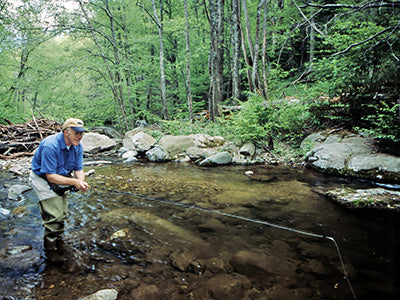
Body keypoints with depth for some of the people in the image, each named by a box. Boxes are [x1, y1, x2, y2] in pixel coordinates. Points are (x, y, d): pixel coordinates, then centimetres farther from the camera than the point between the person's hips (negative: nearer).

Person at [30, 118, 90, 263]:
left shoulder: (77, 146, -9)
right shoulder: (50, 146, -32)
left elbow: (78, 169, -4)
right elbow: (50, 176, -31)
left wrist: (81, 182, -25)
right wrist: (74, 182, -36)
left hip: (60, 177, 7)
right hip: (42, 178, -7)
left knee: (63, 213, 12)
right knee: (54, 216, -9)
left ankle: (58, 241, 34)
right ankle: (50, 249, 10)